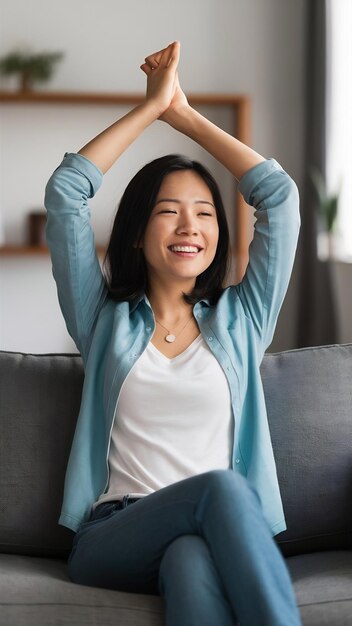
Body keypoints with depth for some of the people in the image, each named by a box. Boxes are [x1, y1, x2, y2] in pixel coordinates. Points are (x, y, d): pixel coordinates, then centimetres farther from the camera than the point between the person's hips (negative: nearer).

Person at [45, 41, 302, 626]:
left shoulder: (239, 321, 19)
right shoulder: (107, 320, 17)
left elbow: (279, 194, 16)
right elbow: (65, 191, 10)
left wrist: (184, 113, 21)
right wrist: (152, 105, 16)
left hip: (216, 537, 1)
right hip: (113, 539, -1)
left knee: (193, 560, -39)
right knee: (221, 487, -35)